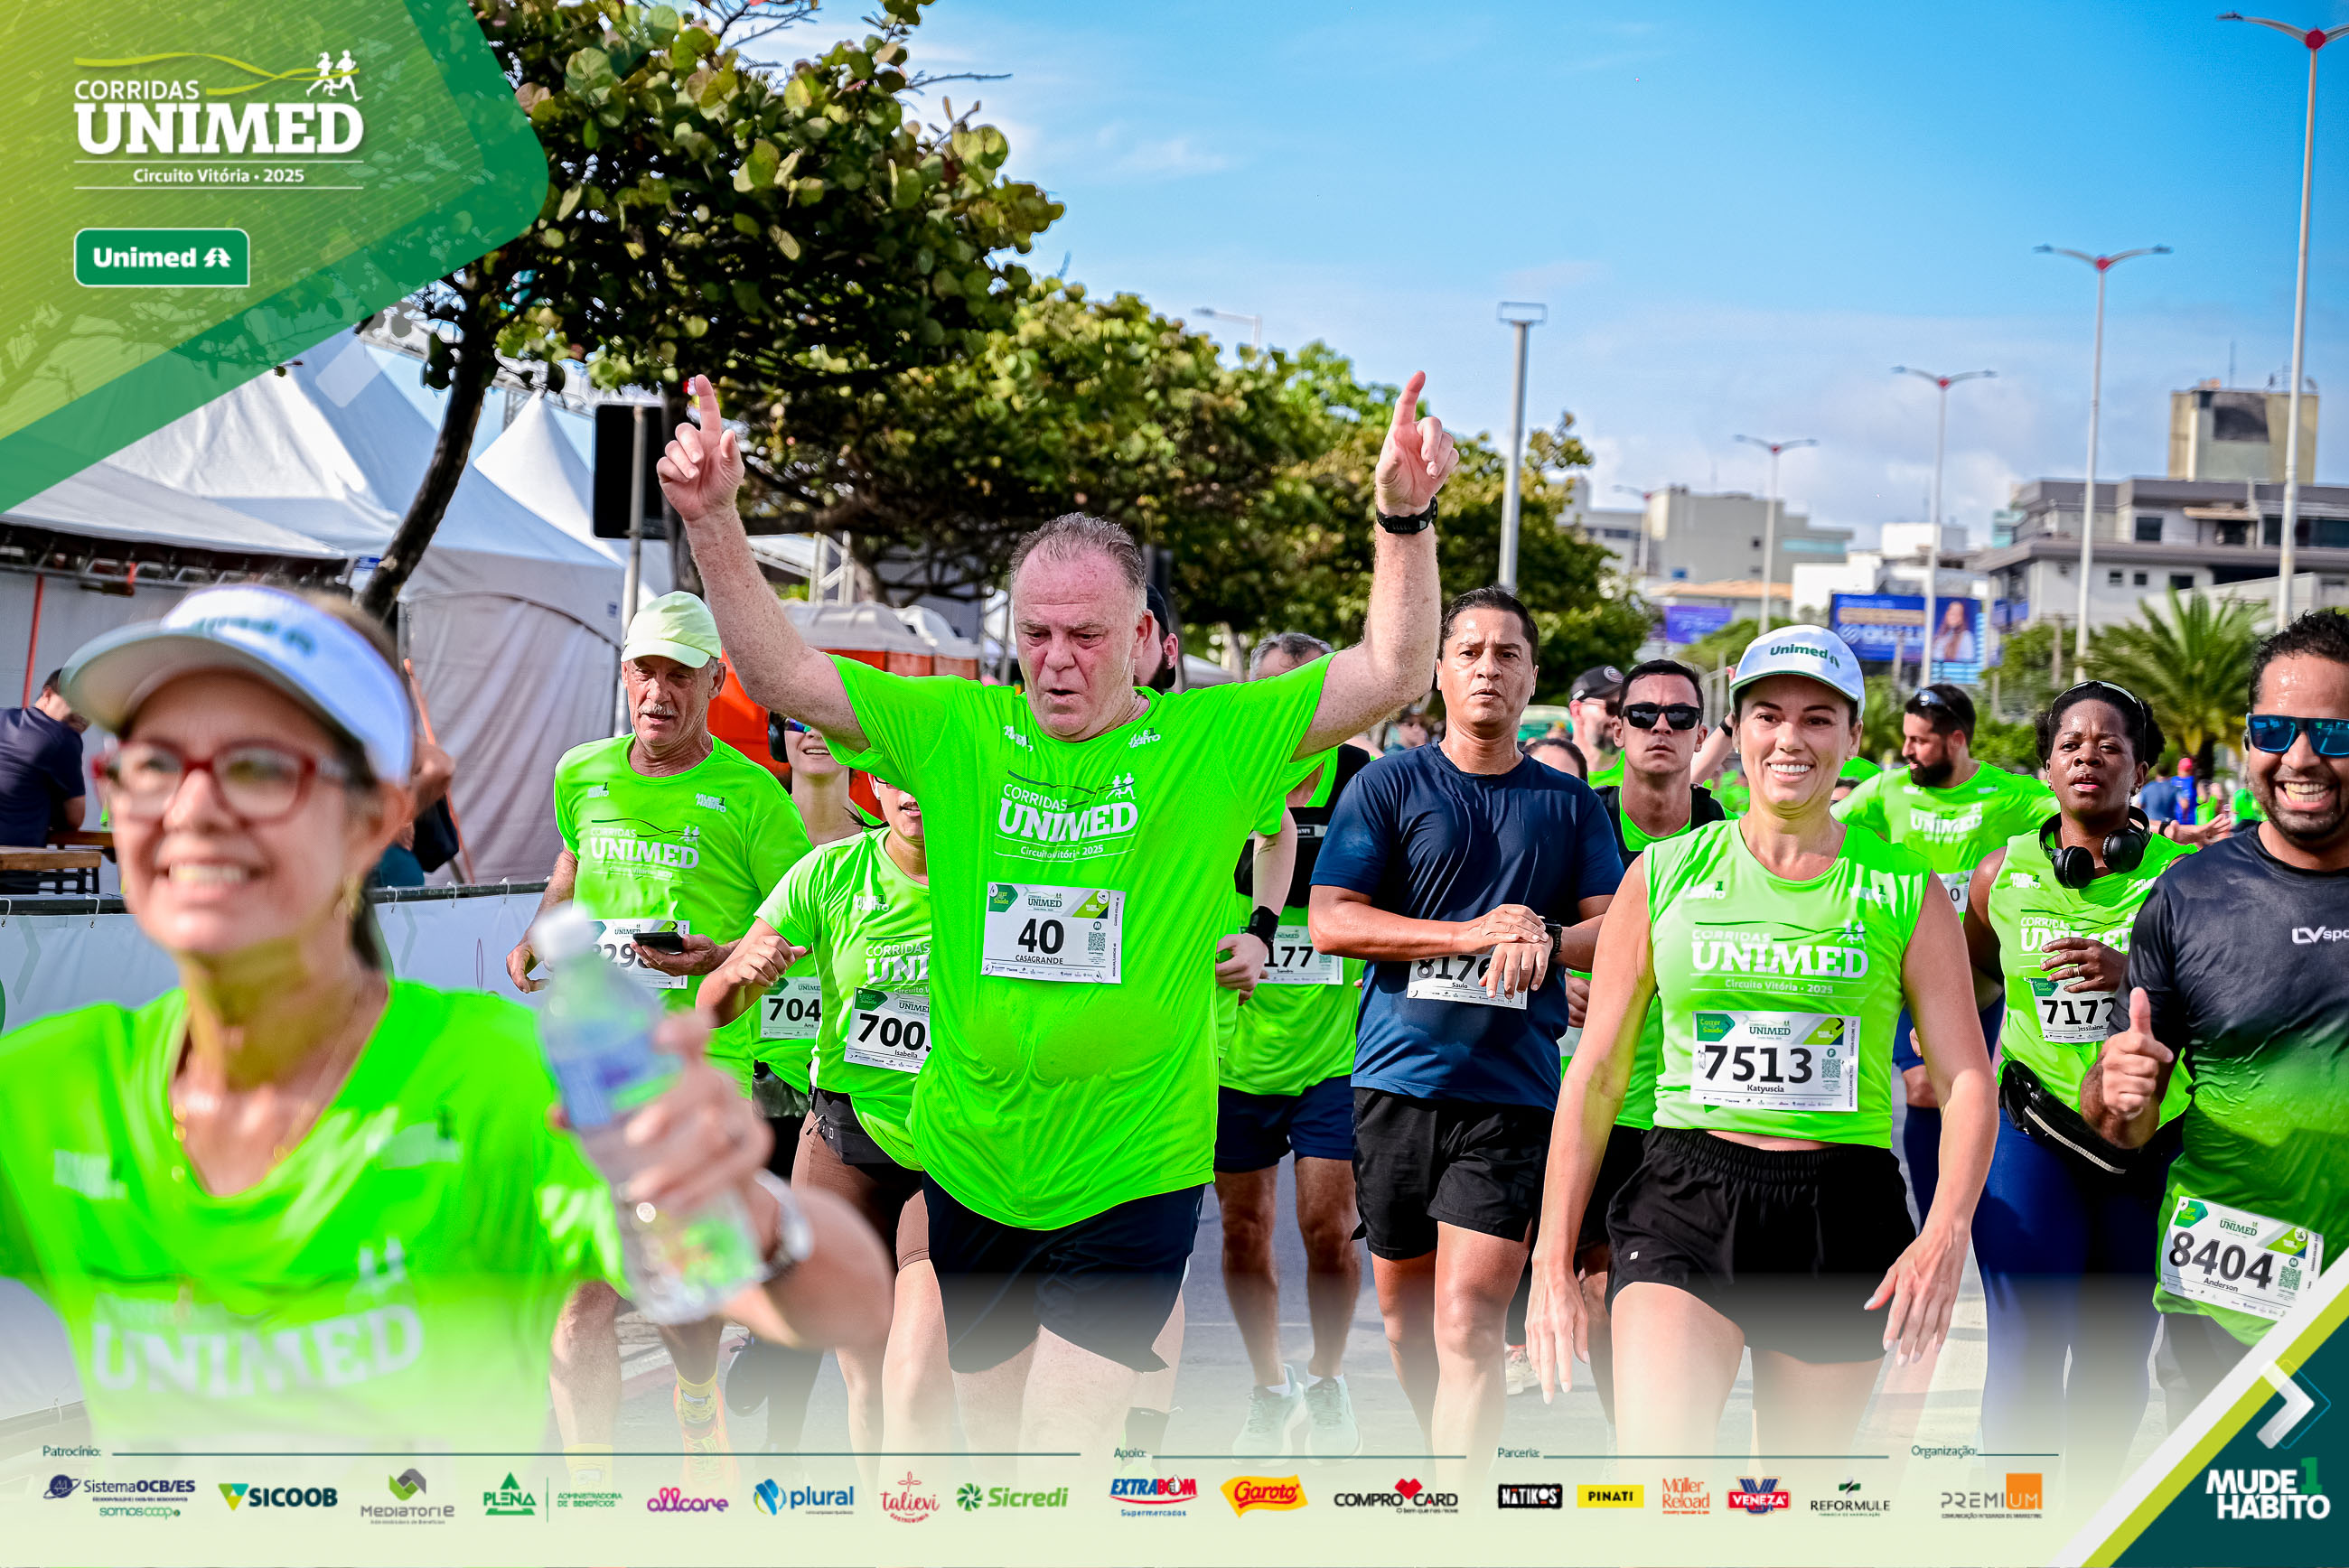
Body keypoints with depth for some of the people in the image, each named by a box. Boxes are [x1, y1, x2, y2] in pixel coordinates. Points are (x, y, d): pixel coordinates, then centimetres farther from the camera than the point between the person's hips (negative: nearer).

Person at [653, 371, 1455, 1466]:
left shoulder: (1213, 741, -4)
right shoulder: (957, 733, 1)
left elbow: (1393, 676, -8)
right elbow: (779, 674, -1)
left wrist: (1405, 518, -20)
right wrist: (713, 522, -12)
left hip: (1131, 1175, -3)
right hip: (969, 1167, 4)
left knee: (1062, 1463, -11)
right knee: (994, 1456, 17)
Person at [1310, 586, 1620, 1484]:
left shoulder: (1570, 804, 10)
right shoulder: (1388, 786, 4)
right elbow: (1331, 922, -4)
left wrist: (1547, 940, -17)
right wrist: (1472, 933, -14)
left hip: (1512, 1089, -1)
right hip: (1398, 1078, 1)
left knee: (1469, 1324, -11)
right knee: (1403, 1315, 11)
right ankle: (1449, 1466, 34)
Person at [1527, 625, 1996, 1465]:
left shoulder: (1905, 890, 4)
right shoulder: (1664, 874, 5)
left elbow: (1967, 1079, 1)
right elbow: (1595, 1077, 8)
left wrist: (1946, 1233, -16)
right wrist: (1553, 1262, 3)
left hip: (1845, 1213, 1)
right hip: (1686, 1199, -1)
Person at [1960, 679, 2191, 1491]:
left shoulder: (2183, 871, -1)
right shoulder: (2005, 871, 4)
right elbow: (1961, 983, 21)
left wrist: (2133, 972, -20)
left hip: (2151, 1141, 1)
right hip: (2033, 1129, 0)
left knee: (2117, 1351, 10)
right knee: (2027, 1353, -8)